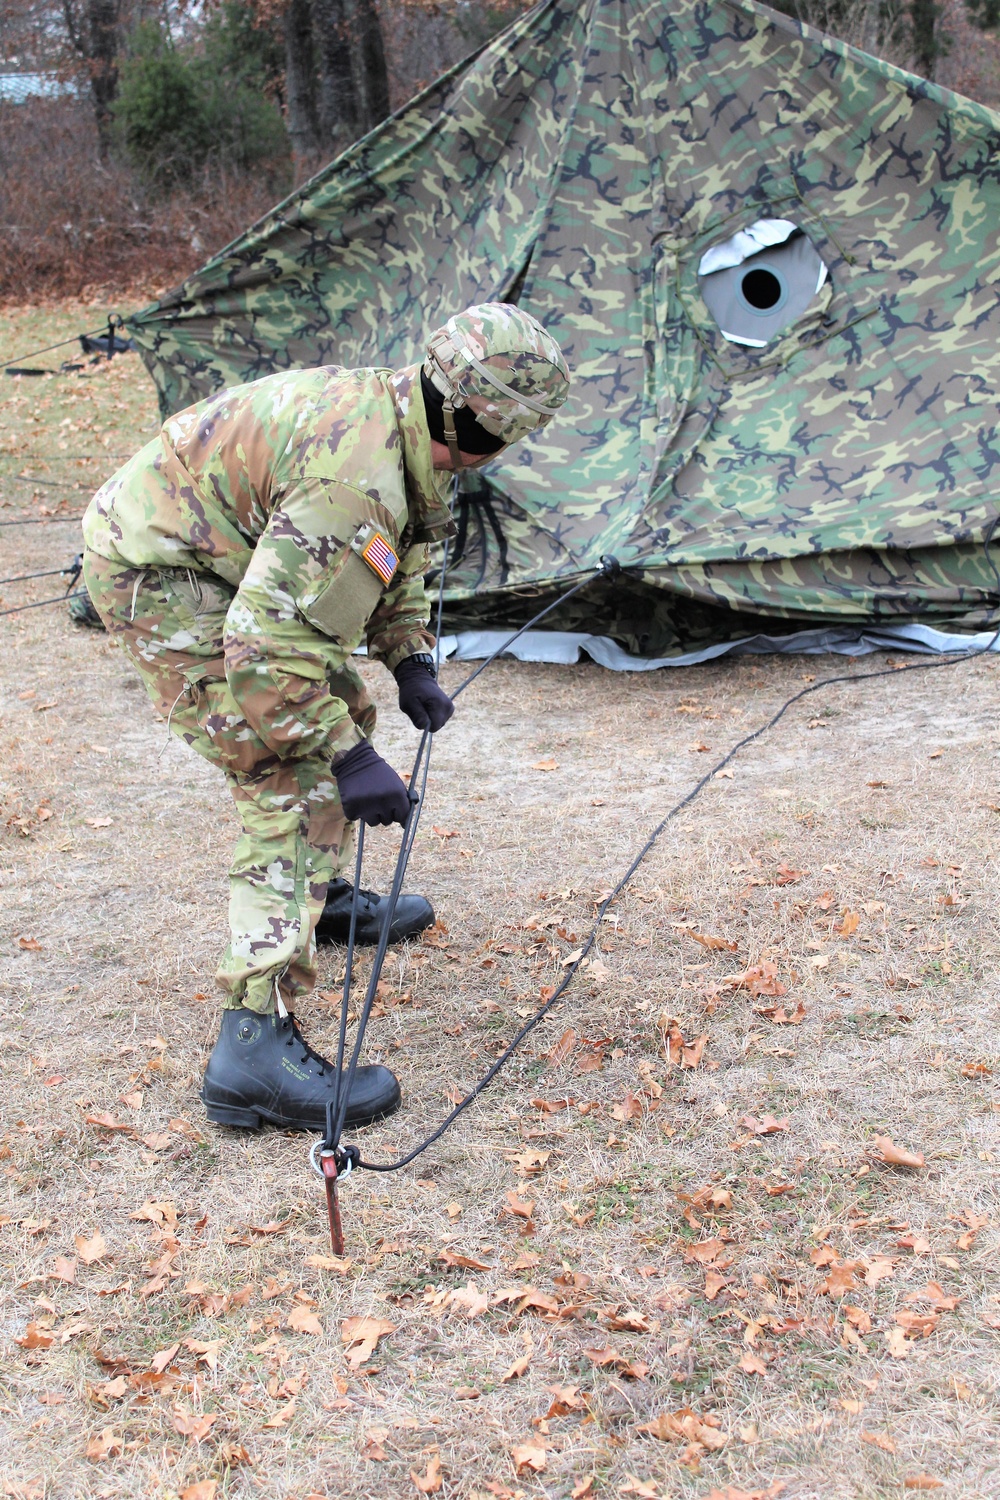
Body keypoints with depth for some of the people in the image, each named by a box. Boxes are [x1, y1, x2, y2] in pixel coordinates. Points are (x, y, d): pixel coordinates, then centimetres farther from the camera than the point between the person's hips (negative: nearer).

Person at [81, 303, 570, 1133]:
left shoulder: (395, 412, -1)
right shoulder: (354, 475, -32)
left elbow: (396, 555, 18)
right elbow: (269, 644, -32)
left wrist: (412, 661, 10)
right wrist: (346, 757, -25)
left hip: (211, 554, 10)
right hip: (156, 575, -10)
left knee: (339, 708, 21)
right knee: (298, 782, -15)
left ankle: (322, 896, 41)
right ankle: (256, 1043, -18)